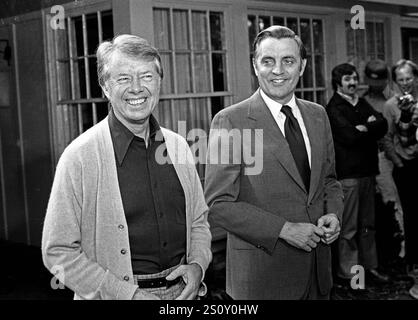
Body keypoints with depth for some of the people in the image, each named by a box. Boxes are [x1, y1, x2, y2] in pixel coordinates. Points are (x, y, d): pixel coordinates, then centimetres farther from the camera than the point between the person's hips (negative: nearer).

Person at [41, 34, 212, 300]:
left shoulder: (177, 146, 0)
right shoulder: (80, 156, -15)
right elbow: (59, 252, -14)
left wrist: (197, 265, -6)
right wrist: (128, 294, -18)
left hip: (181, 290, 4)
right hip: (114, 295, -4)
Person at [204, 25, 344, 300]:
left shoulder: (318, 115, 6)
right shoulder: (230, 121, -12)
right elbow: (218, 205, -15)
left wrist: (333, 215, -4)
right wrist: (284, 229, -19)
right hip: (262, 271, -5)